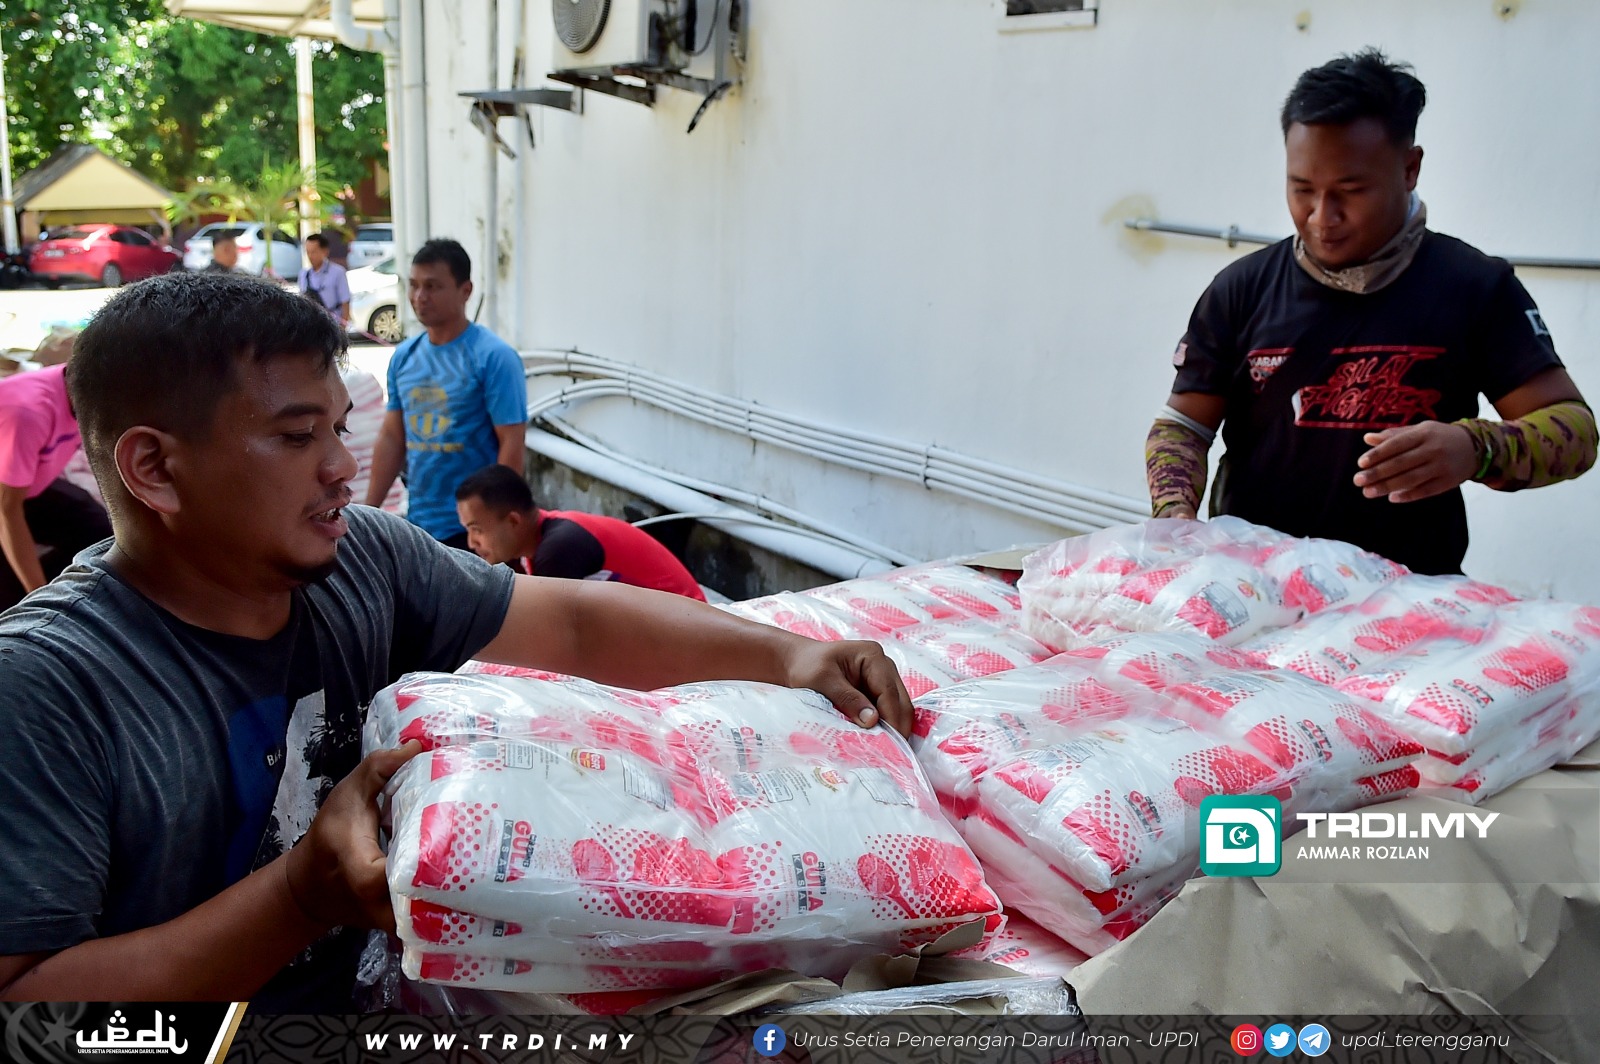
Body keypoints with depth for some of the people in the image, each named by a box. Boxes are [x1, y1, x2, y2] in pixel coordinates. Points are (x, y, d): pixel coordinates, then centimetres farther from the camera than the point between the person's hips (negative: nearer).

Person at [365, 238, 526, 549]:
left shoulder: (494, 357, -12)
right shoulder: (404, 356, 7)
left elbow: (511, 445, -14)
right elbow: (392, 437, 12)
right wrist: (368, 511, 9)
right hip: (417, 523, 6)